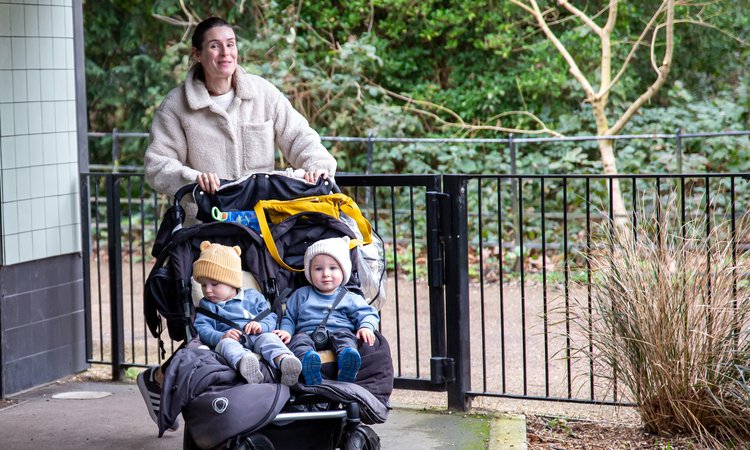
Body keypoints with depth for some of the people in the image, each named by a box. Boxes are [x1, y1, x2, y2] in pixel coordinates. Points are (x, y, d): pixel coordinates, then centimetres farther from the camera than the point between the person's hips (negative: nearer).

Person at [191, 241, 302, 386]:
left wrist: (261, 326, -9)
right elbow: (202, 329, 5)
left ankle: (284, 360, -64)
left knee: (269, 338, -31)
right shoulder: (207, 306, 21)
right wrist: (220, 336, -17)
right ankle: (244, 363, -71)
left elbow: (271, 318, 17)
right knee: (226, 344, -37)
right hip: (229, 340, -2)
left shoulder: (253, 297, 24)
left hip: (256, 338, 2)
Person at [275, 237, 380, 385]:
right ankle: (307, 362, -65)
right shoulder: (301, 295, 25)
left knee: (345, 337, -34)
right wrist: (286, 330, 2)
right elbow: (289, 317, 24)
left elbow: (367, 314, 13)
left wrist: (366, 327, -10)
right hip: (307, 332, 1)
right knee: (299, 340, -32)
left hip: (338, 331, 0)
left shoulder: (350, 298, 20)